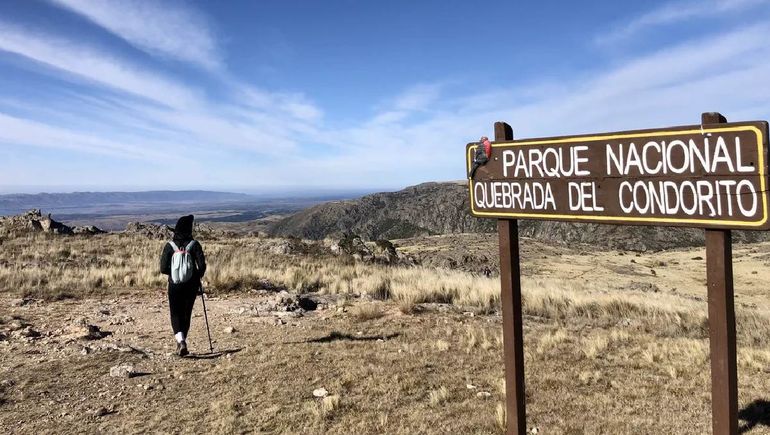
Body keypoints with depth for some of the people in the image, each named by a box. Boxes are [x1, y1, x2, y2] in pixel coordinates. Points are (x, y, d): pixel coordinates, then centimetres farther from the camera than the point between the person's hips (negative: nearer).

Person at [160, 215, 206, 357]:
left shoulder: (169, 246, -6)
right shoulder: (194, 245, -8)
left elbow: (163, 269, -7)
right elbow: (202, 266, -11)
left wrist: (174, 273, 13)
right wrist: (197, 277, 7)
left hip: (174, 286, 0)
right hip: (190, 285, 0)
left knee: (176, 314, 9)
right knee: (186, 314, 16)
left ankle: (181, 341, -12)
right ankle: (182, 341, 23)